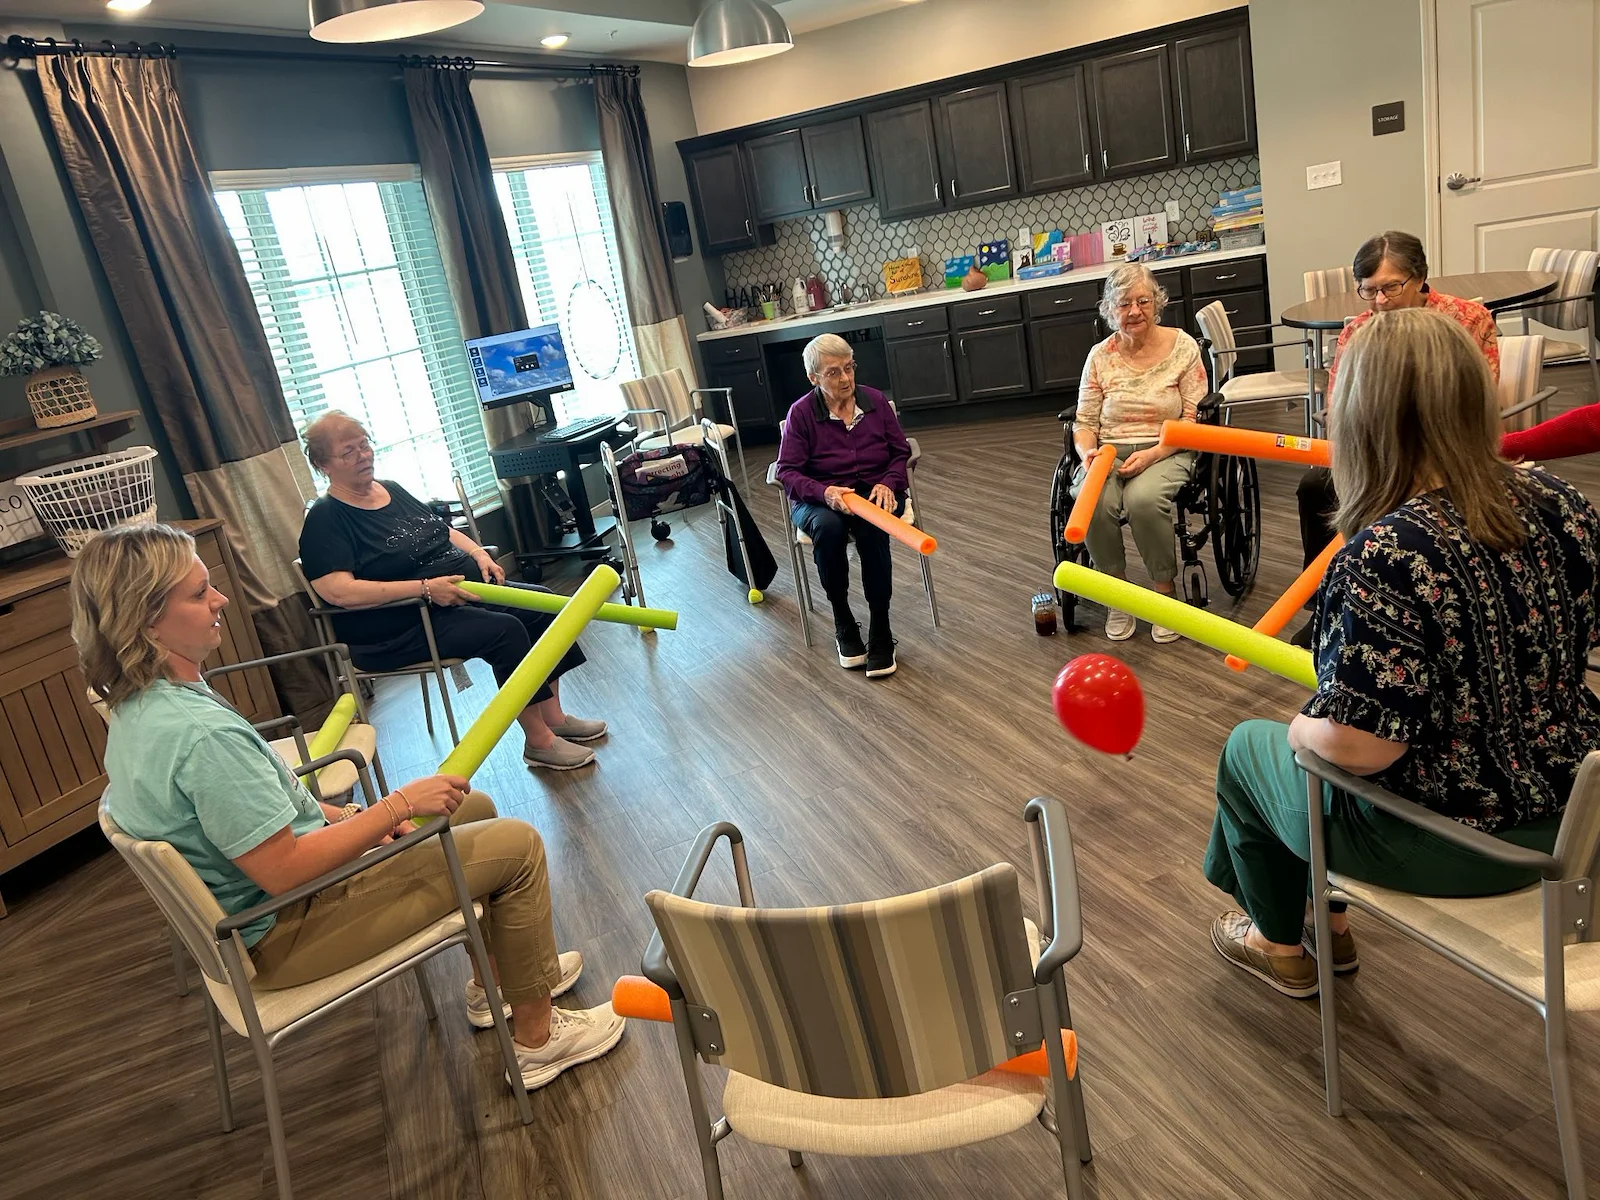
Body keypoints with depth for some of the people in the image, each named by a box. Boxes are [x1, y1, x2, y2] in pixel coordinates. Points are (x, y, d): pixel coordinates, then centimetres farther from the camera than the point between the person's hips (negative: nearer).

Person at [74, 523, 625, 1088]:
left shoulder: (135, 708, -1)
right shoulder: (200, 734, -34)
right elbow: (283, 871, -30)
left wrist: (346, 816, 3)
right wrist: (398, 805, -23)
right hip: (285, 936, -10)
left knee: (474, 807, 18)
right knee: (517, 846, -8)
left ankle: (492, 982, 33)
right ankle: (537, 1037, 8)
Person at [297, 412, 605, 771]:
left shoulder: (392, 490, 14)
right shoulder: (325, 520, -11)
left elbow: (443, 530, 24)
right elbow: (340, 592, -25)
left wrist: (479, 553, 2)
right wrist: (425, 587, -29)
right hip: (400, 629, -9)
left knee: (542, 606, -4)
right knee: (504, 630, -27)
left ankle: (554, 717, 4)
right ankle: (538, 742, -15)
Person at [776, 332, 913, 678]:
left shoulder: (875, 400, 1)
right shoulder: (801, 413, -7)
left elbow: (901, 453, 6)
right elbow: (787, 471, -10)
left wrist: (888, 484, -15)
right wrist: (823, 492, -29)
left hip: (875, 492, 1)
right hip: (819, 499, -1)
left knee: (872, 526, -35)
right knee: (827, 526, -37)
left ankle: (881, 632, -23)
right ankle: (843, 625, -16)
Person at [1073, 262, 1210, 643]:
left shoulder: (1182, 346, 0)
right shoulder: (1100, 356, 6)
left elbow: (1195, 421, -4)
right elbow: (1084, 422, 8)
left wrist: (1152, 454, -18)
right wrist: (1087, 453, -14)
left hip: (1166, 451, -2)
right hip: (1109, 452, 2)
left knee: (1144, 499, -36)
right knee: (1093, 504, -31)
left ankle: (1165, 590, -11)